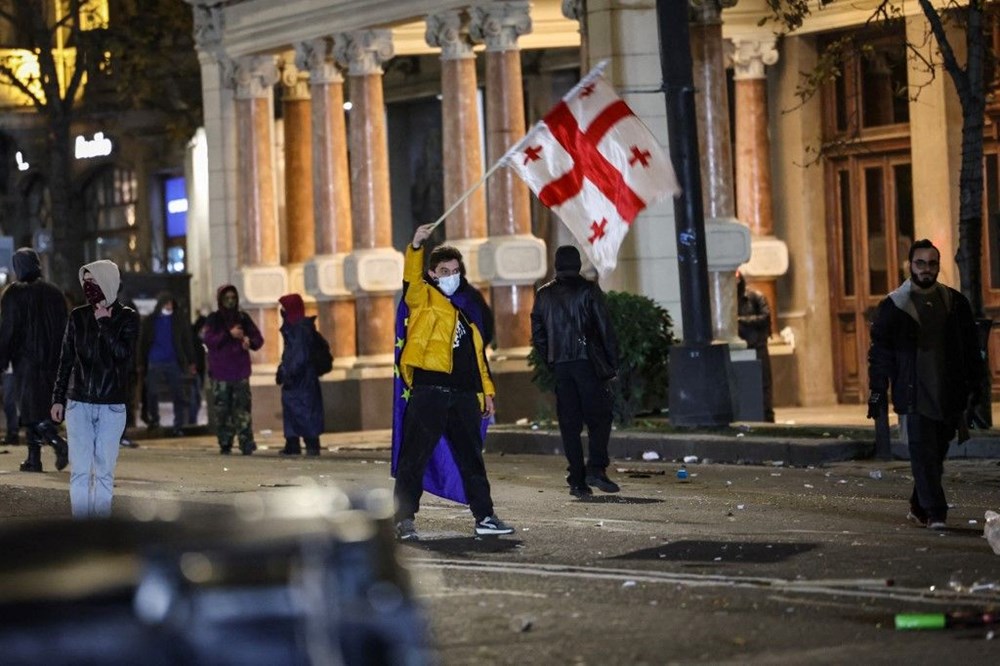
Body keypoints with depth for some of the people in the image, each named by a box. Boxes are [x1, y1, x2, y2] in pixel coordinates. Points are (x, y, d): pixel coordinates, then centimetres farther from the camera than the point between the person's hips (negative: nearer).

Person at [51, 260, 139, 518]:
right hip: (78, 404, 2)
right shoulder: (78, 316, 6)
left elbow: (124, 353, -15)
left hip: (112, 406, -1)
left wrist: (104, 323, -12)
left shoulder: (127, 318, 0)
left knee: (104, 472, 2)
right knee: (80, 471, -2)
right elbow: (66, 360, 10)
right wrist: (58, 398, 8)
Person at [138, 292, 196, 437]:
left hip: (175, 364, 0)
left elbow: (187, 342, 10)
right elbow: (142, 343, 10)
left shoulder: (180, 321, 8)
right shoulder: (149, 321, 8)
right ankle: (153, 419, 21)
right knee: (152, 393, -1)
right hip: (154, 364, 0)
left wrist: (191, 363, 5)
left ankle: (178, 426, 0)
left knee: (179, 396, -3)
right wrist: (141, 364, 6)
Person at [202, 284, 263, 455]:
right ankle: (225, 444, 6)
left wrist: (250, 342, -10)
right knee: (222, 409, -1)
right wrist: (229, 334, -17)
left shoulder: (243, 318, 12)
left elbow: (259, 339, 12)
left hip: (240, 371, 1)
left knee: (243, 406, -8)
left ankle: (247, 443, -10)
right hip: (220, 372, -1)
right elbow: (208, 339, -9)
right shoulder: (214, 319, 5)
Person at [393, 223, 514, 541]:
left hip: (464, 395, 6)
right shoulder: (424, 299, 6)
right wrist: (416, 246, -29)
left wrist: (486, 390, 19)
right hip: (429, 391, -6)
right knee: (415, 457, -5)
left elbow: (478, 354, 24)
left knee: (472, 457, 11)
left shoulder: (466, 310, 23)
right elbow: (411, 279, -15)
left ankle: (484, 517, 18)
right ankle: (404, 518, -1)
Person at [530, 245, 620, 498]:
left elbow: (538, 336, 11)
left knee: (569, 423, 5)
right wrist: (612, 363, 0)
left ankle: (577, 480, 2)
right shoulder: (588, 290, -2)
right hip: (588, 363, -3)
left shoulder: (544, 294, 9)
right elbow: (605, 329, -5)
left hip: (560, 366, 3)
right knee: (599, 418, 2)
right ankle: (596, 468, -14)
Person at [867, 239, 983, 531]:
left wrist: (973, 387, 8)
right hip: (914, 396, -3)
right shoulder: (893, 306, 1)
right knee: (923, 454, -9)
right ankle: (935, 513, -9)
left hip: (949, 395, 3)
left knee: (936, 455, 8)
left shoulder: (956, 303, 9)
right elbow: (879, 353, 2)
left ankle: (919, 508, 22)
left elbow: (971, 349, 14)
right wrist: (877, 393, -3)